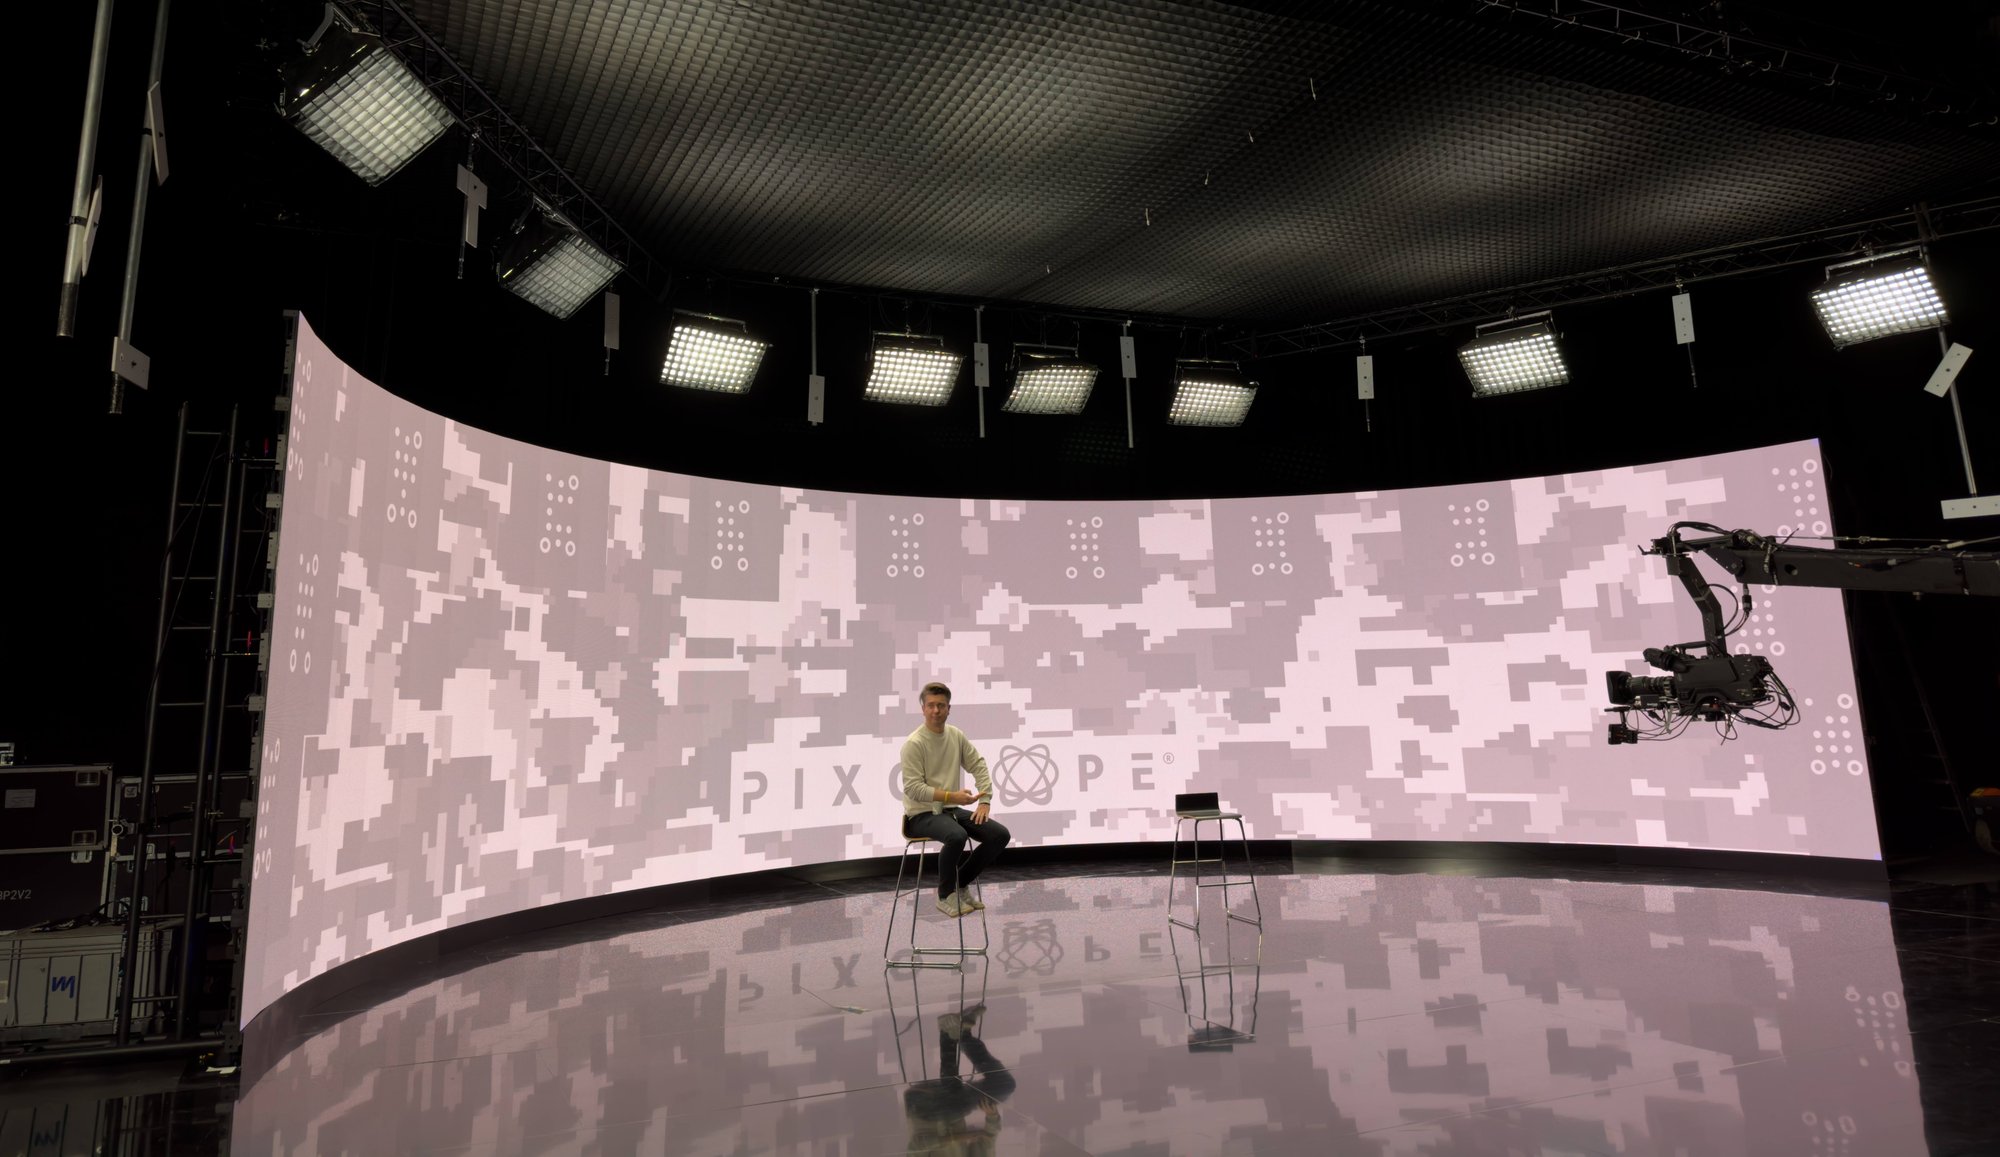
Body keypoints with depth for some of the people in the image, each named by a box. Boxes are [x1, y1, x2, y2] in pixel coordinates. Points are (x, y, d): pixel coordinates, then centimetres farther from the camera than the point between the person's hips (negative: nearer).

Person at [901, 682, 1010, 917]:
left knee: (999, 835, -8)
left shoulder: (957, 736, 6)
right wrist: (951, 796, -29)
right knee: (957, 836, -37)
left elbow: (979, 765, 10)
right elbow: (913, 789, -21)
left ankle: (960, 884, 8)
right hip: (922, 814, -7)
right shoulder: (914, 744, -17)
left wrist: (985, 800, -4)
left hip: (951, 810, 7)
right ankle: (946, 895, -12)